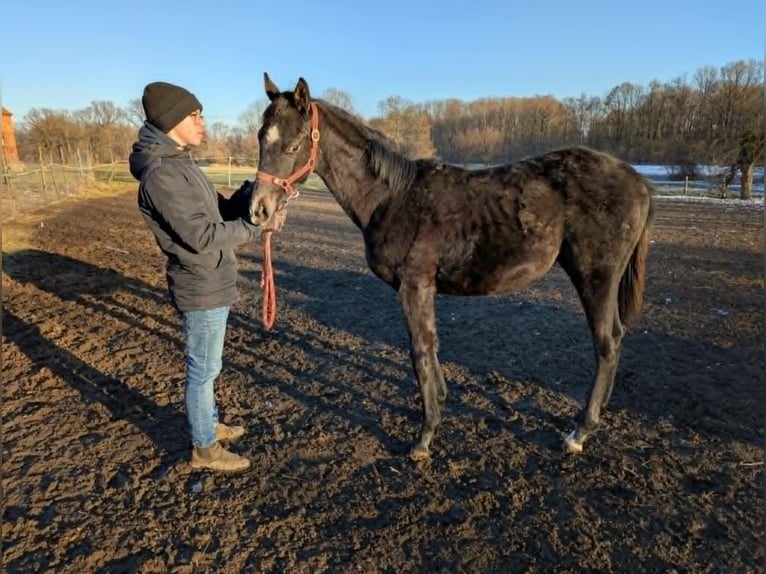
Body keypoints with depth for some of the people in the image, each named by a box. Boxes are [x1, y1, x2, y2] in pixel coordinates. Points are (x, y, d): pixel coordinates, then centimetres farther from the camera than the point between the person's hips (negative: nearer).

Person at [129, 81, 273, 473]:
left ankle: (209, 424, 41)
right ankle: (204, 449, 22)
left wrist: (253, 191, -6)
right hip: (202, 290, -10)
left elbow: (223, 211, 11)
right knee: (204, 369, 5)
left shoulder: (180, 164, 10)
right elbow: (203, 236, -26)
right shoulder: (162, 174, -22)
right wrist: (256, 225, -19)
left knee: (207, 365, 22)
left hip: (212, 284, 10)